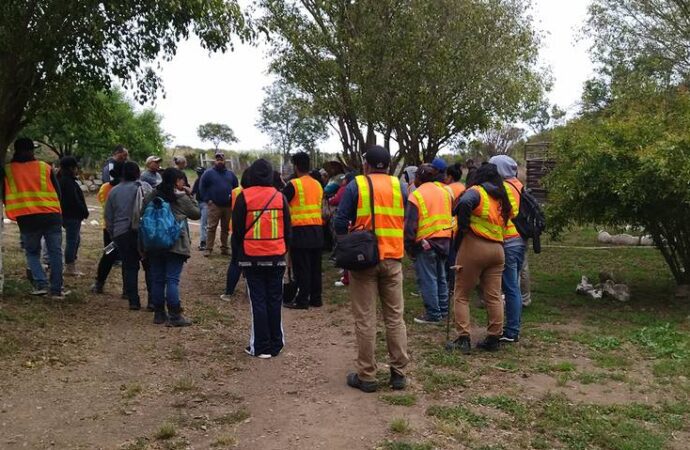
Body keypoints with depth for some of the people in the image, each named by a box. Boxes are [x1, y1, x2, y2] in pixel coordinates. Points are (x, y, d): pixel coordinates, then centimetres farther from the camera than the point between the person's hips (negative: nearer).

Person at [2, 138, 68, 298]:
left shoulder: (8, 170, 2)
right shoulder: (45, 167, 4)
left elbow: (4, 196, 10)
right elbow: (57, 192, 9)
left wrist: (15, 210, 24)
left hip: (26, 219, 0)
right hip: (51, 216, 0)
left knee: (32, 252, 17)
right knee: (55, 253, 9)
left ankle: (41, 283, 0)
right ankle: (56, 289, 8)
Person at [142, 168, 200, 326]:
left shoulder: (152, 196, 7)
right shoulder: (181, 197, -6)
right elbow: (196, 214, 3)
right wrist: (190, 196, 9)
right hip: (175, 244, -5)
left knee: (157, 279, 10)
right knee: (173, 279, -3)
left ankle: (159, 314, 18)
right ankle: (174, 316, -2)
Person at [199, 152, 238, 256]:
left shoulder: (230, 174, 12)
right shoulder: (209, 173, 1)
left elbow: (236, 187, 19)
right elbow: (202, 187, 0)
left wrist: (233, 196, 3)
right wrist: (207, 199, -8)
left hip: (228, 205, 4)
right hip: (214, 205, -4)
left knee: (226, 228, 8)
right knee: (211, 227, -7)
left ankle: (224, 248, 16)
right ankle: (208, 249, -5)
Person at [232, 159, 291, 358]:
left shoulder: (244, 197, -6)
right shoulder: (280, 197, 1)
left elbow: (237, 229, 0)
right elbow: (287, 229, 6)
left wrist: (239, 251, 14)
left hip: (252, 257, -2)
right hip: (276, 257, 2)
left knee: (258, 301, 3)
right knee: (274, 300, 10)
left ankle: (260, 347, 6)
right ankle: (275, 344, 16)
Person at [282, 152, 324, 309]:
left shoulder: (294, 184, -10)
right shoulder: (318, 185, 10)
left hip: (301, 231, -6)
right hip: (317, 230, 6)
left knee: (301, 268, -1)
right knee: (315, 267, 11)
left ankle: (302, 300, 1)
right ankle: (316, 298, 16)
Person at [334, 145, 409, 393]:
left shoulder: (356, 185, -3)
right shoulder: (400, 187, 5)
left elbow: (340, 223, -7)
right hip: (393, 260, 3)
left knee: (365, 320, 4)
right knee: (395, 317, 12)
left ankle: (366, 376, 10)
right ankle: (398, 373, 18)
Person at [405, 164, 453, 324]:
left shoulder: (416, 195, -10)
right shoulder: (445, 191, 7)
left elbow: (410, 224, -12)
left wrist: (409, 246, -4)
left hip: (425, 243, -6)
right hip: (444, 240, 6)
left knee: (428, 279, 1)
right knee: (441, 277, 18)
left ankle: (433, 314, 4)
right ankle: (443, 309, 26)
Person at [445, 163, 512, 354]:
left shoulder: (476, 191, -5)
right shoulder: (501, 198, 17)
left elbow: (464, 203, -25)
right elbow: (507, 217, 14)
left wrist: (463, 226, -13)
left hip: (474, 246, -6)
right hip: (497, 248, 6)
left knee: (461, 295, 3)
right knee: (494, 296, 9)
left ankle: (463, 339, -1)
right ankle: (494, 338, 13)